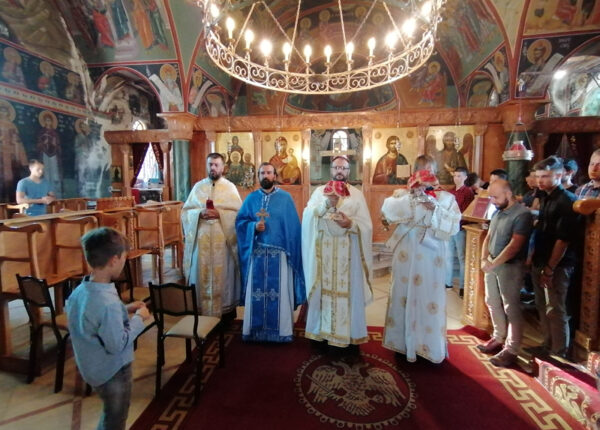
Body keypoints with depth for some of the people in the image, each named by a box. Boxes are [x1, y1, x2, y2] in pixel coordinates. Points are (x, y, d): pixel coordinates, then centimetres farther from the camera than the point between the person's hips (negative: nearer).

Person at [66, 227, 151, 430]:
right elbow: (117, 345, -27)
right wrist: (139, 318, -16)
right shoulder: (107, 303, -36)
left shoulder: (80, 291, -8)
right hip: (112, 371, -8)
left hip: (93, 367, 8)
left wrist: (125, 310, 2)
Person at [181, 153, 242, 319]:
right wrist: (200, 213, -12)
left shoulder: (230, 187, 2)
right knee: (202, 274, 8)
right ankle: (201, 311, 22)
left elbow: (238, 213, -5)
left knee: (223, 275, 4)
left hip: (223, 239, -2)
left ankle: (227, 311, 17)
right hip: (201, 239, 3)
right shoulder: (198, 186, 10)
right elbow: (185, 211, 7)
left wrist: (219, 214, -17)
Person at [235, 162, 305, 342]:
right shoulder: (251, 198, 8)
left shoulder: (286, 198, 2)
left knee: (280, 292, 4)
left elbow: (293, 227, 0)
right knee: (256, 291, 8)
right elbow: (240, 221, 6)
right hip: (256, 253, 2)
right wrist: (254, 226, -14)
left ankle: (281, 330, 18)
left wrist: (291, 251, -7)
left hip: (279, 253, -2)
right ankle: (255, 330, 23)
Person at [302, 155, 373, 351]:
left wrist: (351, 223, -19)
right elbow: (307, 216, -6)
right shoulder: (320, 191, 8)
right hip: (324, 250, 1)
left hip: (348, 251, 0)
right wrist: (326, 203, -19)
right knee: (324, 289, 7)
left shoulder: (357, 194, 6)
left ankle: (351, 333, 19)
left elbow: (367, 225, 0)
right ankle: (323, 330, 23)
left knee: (349, 290, 4)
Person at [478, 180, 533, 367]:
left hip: (510, 267, -8)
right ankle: (498, 338, 32)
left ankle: (511, 350, 12)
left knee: (511, 308, 1)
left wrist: (493, 264, -18)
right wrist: (484, 259, -2)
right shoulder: (498, 212, 9)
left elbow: (514, 246, -20)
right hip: (492, 264, 8)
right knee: (492, 303, 16)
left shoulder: (522, 214, -15)